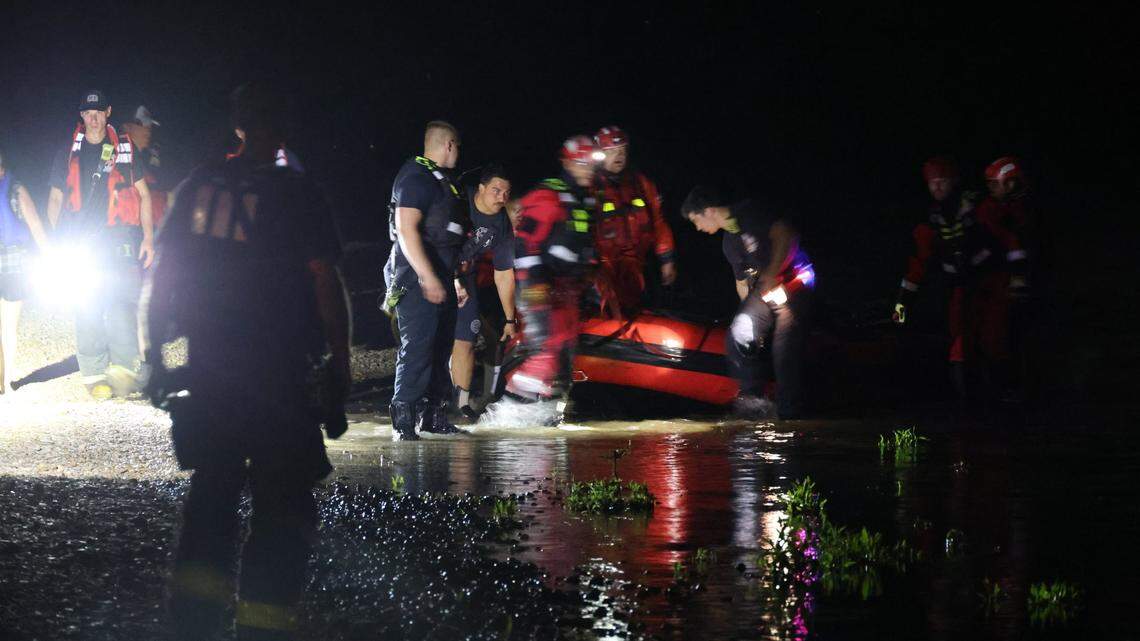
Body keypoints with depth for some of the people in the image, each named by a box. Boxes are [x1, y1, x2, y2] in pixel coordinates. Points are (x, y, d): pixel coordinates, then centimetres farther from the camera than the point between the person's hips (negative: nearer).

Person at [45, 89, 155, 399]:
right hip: (80, 243, 2)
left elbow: (143, 193, 12)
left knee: (121, 303, -14)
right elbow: (55, 199, 17)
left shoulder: (125, 149, 9)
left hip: (120, 238, -2)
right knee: (87, 308, -1)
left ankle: (123, 367, -14)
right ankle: (95, 374, 1)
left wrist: (148, 237, 4)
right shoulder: (68, 153, 12)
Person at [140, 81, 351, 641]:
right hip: (277, 377, -5)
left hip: (207, 373, 5)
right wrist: (339, 369, -6)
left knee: (213, 488, 18)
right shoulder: (294, 194, -6)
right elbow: (326, 285, -11)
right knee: (284, 508, 2)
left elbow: (159, 278, 9)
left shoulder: (196, 187, 6)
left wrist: (153, 358, 17)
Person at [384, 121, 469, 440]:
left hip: (439, 276, 10)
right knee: (418, 345, -13)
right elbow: (406, 229, -22)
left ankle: (433, 415, 19)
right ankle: (403, 419, -13)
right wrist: (428, 278, -27)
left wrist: (455, 279, 27)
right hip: (417, 276, -10)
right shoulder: (416, 178, -12)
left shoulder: (442, 180, 20)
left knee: (441, 344, 12)